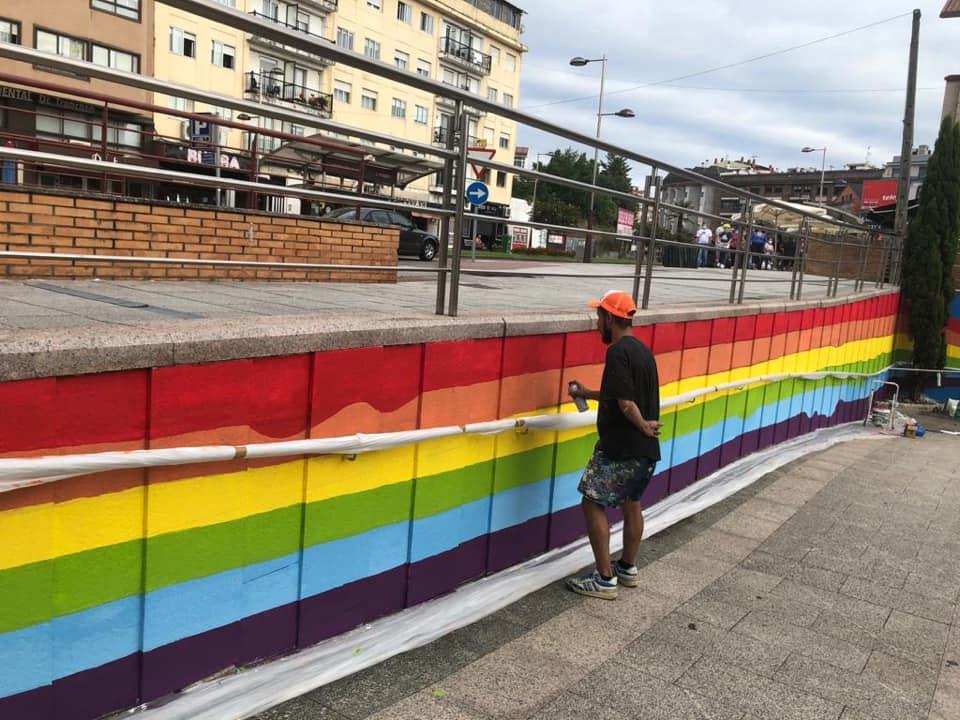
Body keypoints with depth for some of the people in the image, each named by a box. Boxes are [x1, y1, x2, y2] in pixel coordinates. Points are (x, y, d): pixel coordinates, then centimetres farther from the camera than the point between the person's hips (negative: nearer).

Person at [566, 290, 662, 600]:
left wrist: (642, 426, -11)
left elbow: (626, 403, -26)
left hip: (621, 448, -10)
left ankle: (605, 580, 3)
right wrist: (589, 394, 21)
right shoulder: (642, 350, 10)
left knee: (593, 504, -1)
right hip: (646, 449, 10)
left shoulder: (618, 352, -19)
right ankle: (628, 568, 35)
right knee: (631, 504, 21)